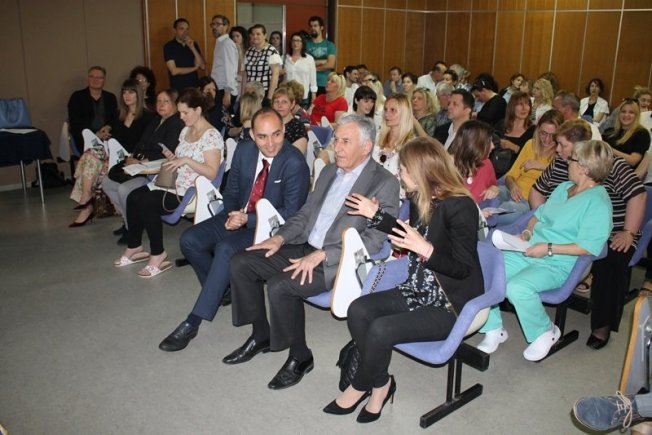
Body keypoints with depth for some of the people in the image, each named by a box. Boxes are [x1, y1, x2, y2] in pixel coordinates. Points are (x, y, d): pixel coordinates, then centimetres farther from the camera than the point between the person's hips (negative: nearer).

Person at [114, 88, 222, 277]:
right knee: (133, 197, -10)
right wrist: (173, 158, 1)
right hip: (175, 182, 8)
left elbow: (212, 173, -17)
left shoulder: (211, 136, -12)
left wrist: (186, 160, -23)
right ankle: (134, 246, 3)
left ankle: (157, 254, -9)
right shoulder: (186, 130, 13)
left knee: (146, 203, -24)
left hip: (192, 190, -8)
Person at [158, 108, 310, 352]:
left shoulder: (295, 164, -19)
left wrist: (248, 219, -24)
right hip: (239, 216, 7)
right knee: (189, 240, -9)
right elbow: (231, 191, 10)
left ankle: (193, 322, -21)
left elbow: (291, 213, -18)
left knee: (225, 248, -30)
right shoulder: (244, 150, -1)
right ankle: (222, 290, 12)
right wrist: (232, 215, -12)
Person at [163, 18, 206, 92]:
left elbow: (203, 66, 0)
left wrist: (193, 48, -10)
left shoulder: (193, 44, 10)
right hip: (178, 89, -3)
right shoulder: (169, 46, -3)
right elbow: (174, 71, -11)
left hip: (195, 87, 3)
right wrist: (194, 68, -2)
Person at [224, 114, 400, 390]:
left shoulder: (384, 183, -11)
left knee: (280, 286, -28)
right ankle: (261, 335, 15)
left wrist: (321, 255, -24)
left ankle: (300, 357, -4)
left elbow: (375, 240, -19)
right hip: (305, 248, 8)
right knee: (240, 263, -1)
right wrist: (280, 237, 2)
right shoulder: (329, 172, 14)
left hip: (339, 262, -8)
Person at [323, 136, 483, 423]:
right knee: (358, 310, -11)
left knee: (381, 329, -24)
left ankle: (360, 387, 7)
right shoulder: (420, 199, 3)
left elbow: (464, 268, -19)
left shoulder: (460, 207, -21)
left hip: (451, 304, -8)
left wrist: (427, 250, -33)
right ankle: (380, 383, 5)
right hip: (420, 291, 8)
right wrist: (375, 214, 17)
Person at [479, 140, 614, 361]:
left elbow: (590, 247, -20)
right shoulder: (563, 187, 17)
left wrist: (549, 248, -20)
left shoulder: (598, 203, -11)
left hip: (558, 265, -8)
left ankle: (545, 332, -4)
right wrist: (527, 232, 5)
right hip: (528, 252, 8)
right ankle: (493, 329, 3)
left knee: (517, 287, -34)